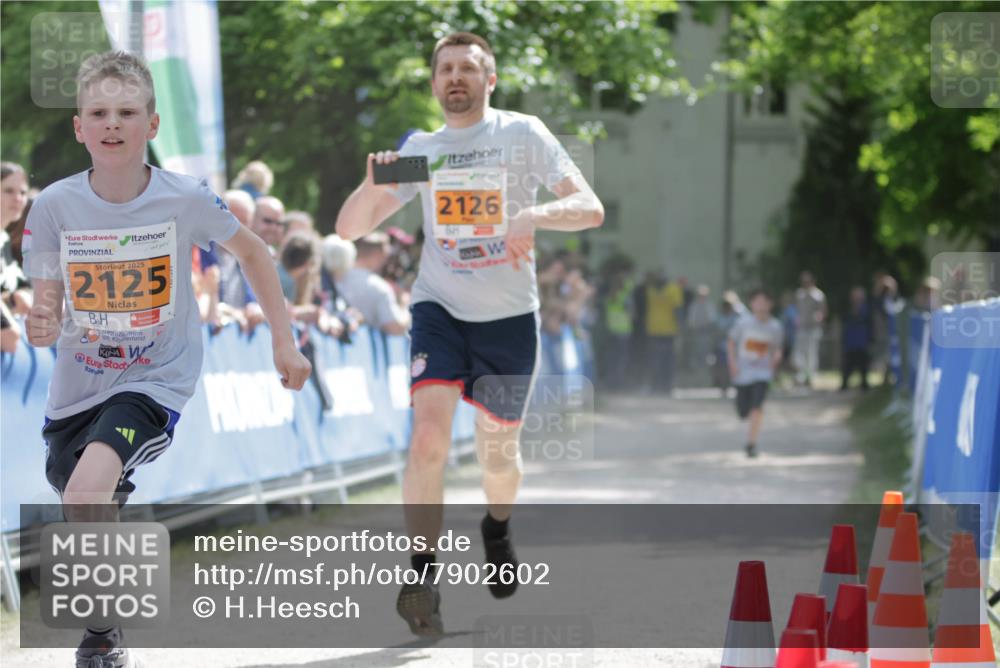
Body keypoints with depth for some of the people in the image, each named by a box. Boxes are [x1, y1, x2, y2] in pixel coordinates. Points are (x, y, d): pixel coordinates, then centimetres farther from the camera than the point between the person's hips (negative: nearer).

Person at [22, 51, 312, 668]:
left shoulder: (185, 199, -14)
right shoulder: (55, 206, -12)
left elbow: (252, 252, 4)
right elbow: (49, 302, -2)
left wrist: (284, 341, 4)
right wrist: (41, 328, -26)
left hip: (157, 380, -4)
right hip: (79, 385, 4)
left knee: (87, 489, -28)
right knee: (81, 512, 17)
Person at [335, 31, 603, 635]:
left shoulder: (523, 134, -4)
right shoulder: (420, 149, 5)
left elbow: (591, 209, -12)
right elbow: (349, 229, 4)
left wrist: (533, 214, -32)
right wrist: (374, 183, -18)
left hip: (509, 316, -1)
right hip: (439, 310, 1)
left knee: (499, 451, 10)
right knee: (429, 434, -20)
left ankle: (498, 530, 43)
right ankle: (423, 576, -18)